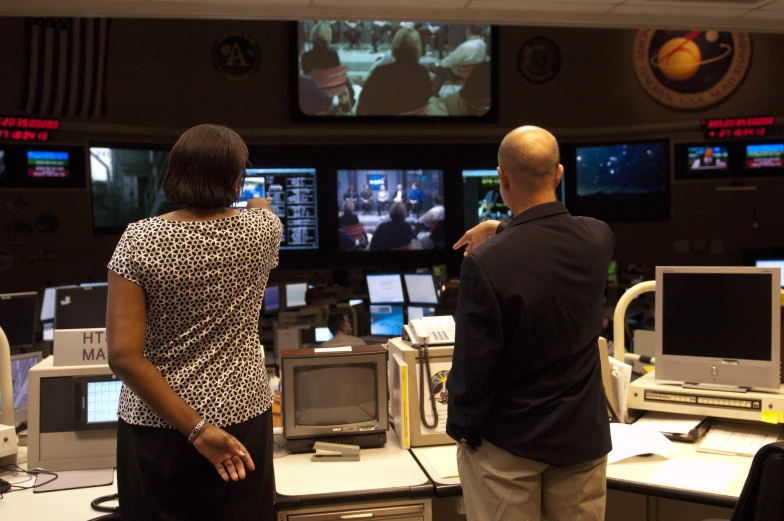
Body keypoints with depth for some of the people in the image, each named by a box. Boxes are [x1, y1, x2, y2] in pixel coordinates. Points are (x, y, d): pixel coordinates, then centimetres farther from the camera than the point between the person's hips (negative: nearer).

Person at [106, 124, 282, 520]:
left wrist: (195, 427, -14)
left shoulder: (140, 240, -12)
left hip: (156, 425, -1)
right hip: (241, 419, 1)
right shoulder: (262, 229, -7)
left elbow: (123, 356, -18)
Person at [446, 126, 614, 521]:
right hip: (583, 437, 4)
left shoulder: (485, 263, -25)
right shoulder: (598, 238, -9)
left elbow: (472, 365, -18)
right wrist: (503, 230, 21)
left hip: (506, 444, -4)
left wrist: (462, 429, -2)